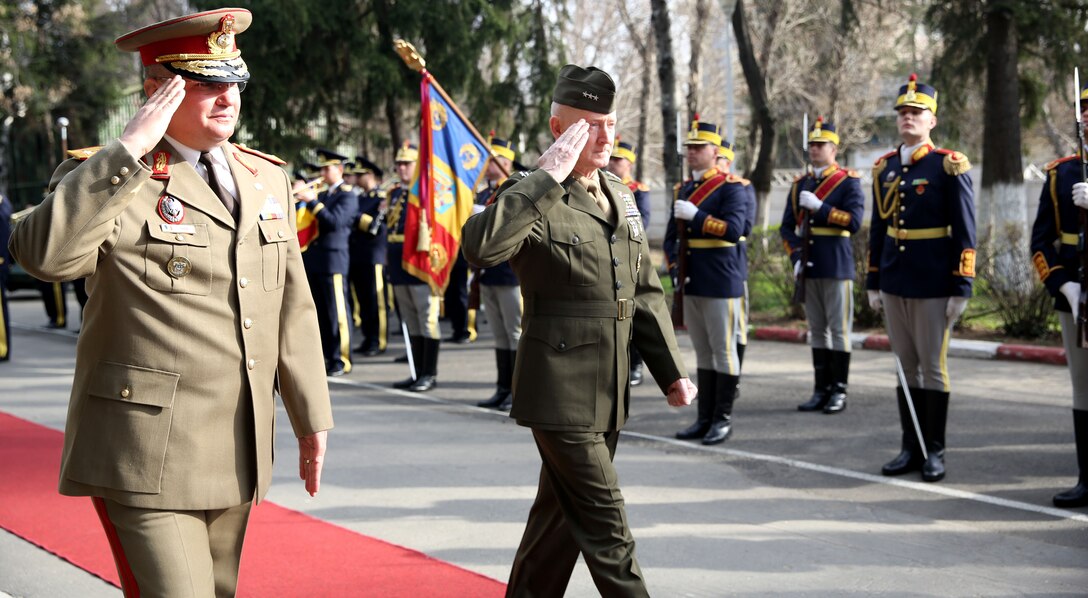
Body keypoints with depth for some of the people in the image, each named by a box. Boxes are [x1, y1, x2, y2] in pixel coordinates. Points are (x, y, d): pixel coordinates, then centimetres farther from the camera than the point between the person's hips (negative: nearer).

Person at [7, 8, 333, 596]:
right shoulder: (105, 178, -8)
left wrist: (311, 419, 16)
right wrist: (131, 148, -26)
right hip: (148, 460, -6)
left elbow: (292, 309, 17)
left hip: (238, 458, 7)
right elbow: (45, 254, -29)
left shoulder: (266, 179, 12)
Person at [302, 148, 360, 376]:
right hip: (314, 258, 8)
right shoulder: (322, 195, 19)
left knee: (336, 311, -6)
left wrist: (311, 202, -18)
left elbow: (335, 221, -19)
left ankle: (341, 360, -2)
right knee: (321, 312, 10)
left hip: (333, 258, -8)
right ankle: (327, 356, 17)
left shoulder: (347, 194, -5)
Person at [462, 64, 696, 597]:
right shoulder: (534, 198, -12)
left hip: (609, 392, 8)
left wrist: (670, 371, 12)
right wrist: (547, 179, -29)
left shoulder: (620, 196, 12)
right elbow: (480, 247, -33)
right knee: (604, 522, -7)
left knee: (562, 513, 16)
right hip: (561, 392, -7)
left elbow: (644, 292, 17)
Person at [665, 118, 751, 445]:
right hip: (692, 284, 7)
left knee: (724, 351, -1)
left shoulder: (731, 187, -7)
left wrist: (696, 215, -22)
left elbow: (734, 230, -19)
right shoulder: (684, 189, 15)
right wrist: (674, 268, 4)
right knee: (703, 353, 11)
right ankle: (705, 418, 15)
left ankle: (723, 419, 4)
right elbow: (672, 235, 19)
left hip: (722, 283, -7)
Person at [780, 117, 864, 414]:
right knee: (817, 331, 8)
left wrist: (819, 207, -17)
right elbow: (787, 226, 13)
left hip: (837, 268, -5)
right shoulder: (800, 184, 13)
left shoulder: (849, 181, -2)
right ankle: (821, 390, 13)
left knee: (839, 330, -2)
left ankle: (839, 391, 2)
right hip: (809, 268, 5)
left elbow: (854, 221, -14)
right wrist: (796, 256, -1)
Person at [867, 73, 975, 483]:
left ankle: (935, 452, 10)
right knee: (905, 367, 10)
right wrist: (873, 283, 13)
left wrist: (961, 290, -11)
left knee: (933, 367, 1)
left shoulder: (949, 166, -7)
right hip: (894, 284, 5)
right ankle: (911, 449, 17)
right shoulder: (885, 168, 9)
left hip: (932, 285, -5)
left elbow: (965, 233, -8)